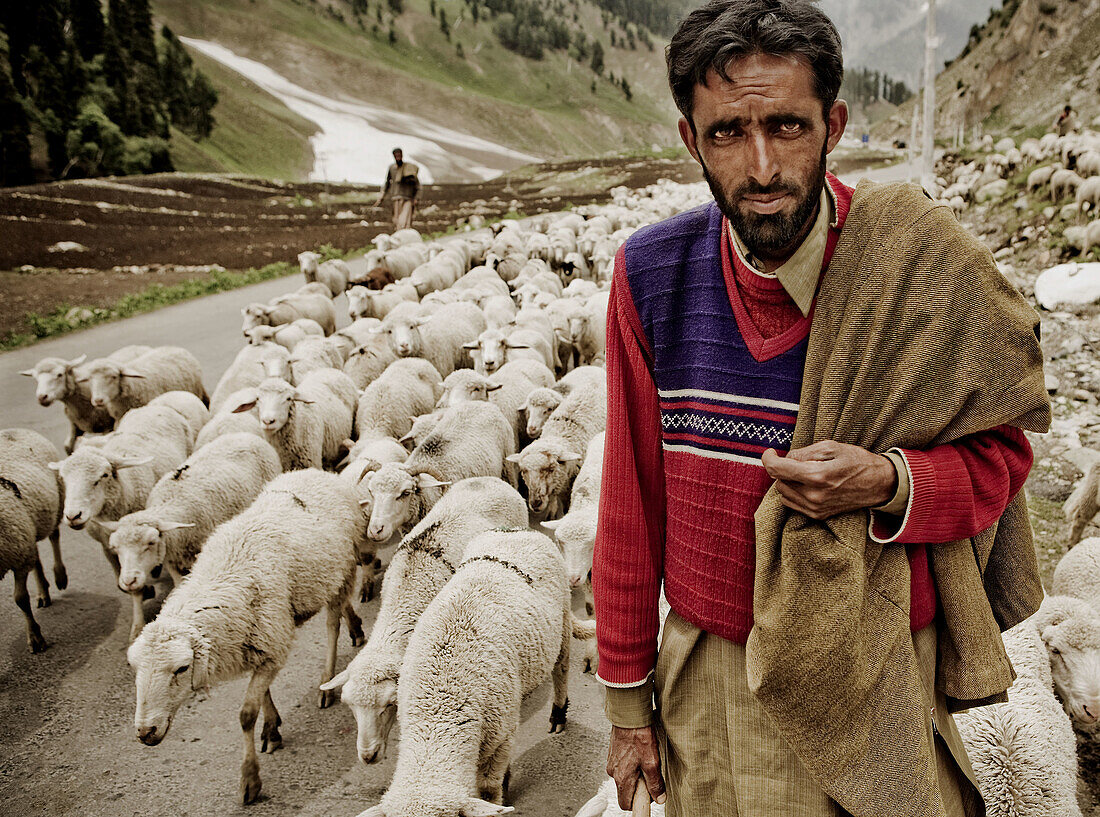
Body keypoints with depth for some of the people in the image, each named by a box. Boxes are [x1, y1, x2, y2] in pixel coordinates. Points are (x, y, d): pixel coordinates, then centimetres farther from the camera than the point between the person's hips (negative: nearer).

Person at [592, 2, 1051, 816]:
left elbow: (1000, 455, -1)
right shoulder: (652, 273, -8)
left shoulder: (929, 269, -14)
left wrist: (889, 483, -24)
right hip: (705, 679, 2)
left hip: (872, 684, -1)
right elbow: (633, 501, -1)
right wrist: (628, 699, 4)